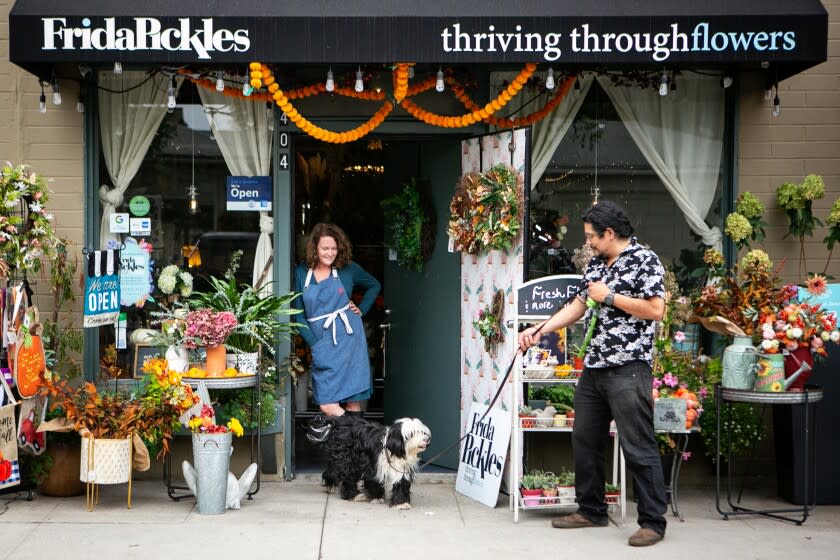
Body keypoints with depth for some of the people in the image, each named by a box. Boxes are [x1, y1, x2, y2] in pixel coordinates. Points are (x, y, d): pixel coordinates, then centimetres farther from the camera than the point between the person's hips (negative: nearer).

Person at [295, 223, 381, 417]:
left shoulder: (348, 270, 3)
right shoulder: (301, 273, 5)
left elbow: (374, 286, 21)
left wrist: (361, 309, 7)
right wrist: (313, 342, -6)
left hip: (347, 338, -2)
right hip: (321, 342, 2)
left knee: (353, 401, -4)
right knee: (326, 404, -5)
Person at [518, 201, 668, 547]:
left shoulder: (644, 260, -9)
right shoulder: (596, 264, 16)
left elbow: (655, 310, -17)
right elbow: (579, 306, 21)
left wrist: (609, 296, -13)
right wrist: (539, 330, 13)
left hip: (628, 369, -9)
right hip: (593, 367, 9)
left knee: (639, 448, -6)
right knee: (585, 441, 13)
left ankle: (653, 522, 1)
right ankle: (591, 510, 26)